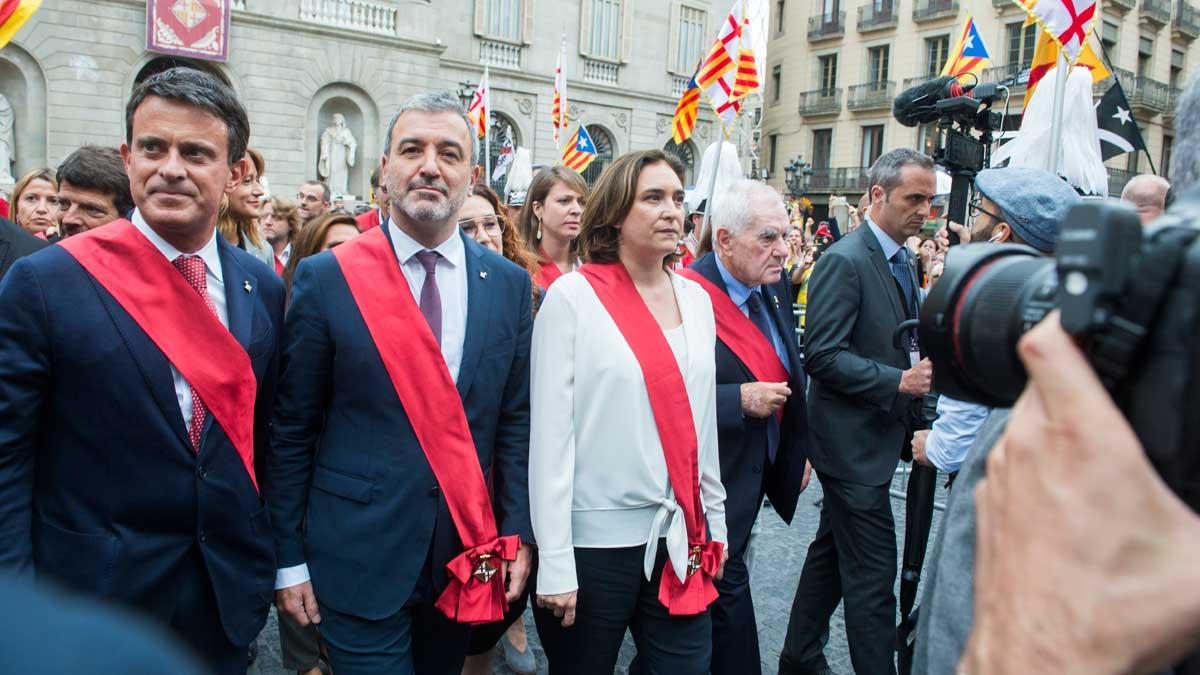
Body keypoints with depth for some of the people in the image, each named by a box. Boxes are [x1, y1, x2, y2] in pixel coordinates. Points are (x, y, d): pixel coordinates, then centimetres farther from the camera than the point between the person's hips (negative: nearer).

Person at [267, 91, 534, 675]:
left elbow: (516, 423, 4)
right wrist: (289, 558, -2)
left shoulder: (509, 284, 1)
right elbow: (292, 430, -3)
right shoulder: (326, 278, -6)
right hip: (359, 558, -3)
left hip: (468, 555, 4)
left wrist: (517, 534, 1)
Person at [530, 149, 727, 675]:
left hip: (680, 532, 5)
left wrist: (714, 520, 14)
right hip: (597, 538, -4)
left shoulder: (696, 298, 5)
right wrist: (555, 562, -12)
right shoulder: (573, 296, -10)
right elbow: (549, 431, -12)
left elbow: (703, 419, 12)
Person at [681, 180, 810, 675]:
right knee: (727, 584, 3)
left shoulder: (775, 287, 3)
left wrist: (799, 449, 17)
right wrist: (740, 399, -26)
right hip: (714, 476, -8)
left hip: (764, 466, 8)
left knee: (724, 577, 21)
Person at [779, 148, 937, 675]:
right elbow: (822, 356, -22)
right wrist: (900, 381, -25)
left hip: (875, 438, 10)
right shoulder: (844, 261, -17)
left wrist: (926, 364, 2)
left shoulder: (902, 261, 12)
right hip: (854, 442, -10)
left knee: (831, 554, 20)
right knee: (872, 574, -3)